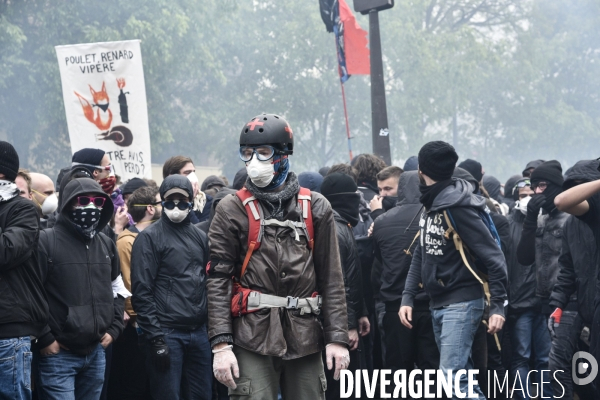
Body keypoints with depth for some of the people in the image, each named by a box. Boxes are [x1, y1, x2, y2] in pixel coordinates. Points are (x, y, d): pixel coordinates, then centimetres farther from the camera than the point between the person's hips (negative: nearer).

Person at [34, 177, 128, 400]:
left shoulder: (106, 245, 13)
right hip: (57, 354, -7)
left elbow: (117, 289, 25)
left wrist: (114, 328, 14)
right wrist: (44, 338, -15)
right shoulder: (46, 241, -11)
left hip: (96, 353, 7)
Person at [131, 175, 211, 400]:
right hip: (167, 333, -5)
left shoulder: (200, 237, 13)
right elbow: (142, 293, -9)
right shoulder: (150, 238, -4)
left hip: (198, 333, 6)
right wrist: (156, 338, -15)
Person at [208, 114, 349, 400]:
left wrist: (337, 338, 1)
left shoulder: (315, 208, 10)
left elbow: (331, 279, 9)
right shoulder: (232, 210, 4)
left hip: (305, 338, 2)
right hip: (253, 339, -2)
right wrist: (221, 344, -9)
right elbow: (218, 281, 0)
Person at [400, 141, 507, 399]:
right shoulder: (430, 206, 10)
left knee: (452, 376, -15)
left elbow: (493, 257, -18)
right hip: (437, 306, 9)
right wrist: (407, 297, 6)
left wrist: (497, 306, -21)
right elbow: (421, 256, 16)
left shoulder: (457, 208, -17)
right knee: (462, 375, 11)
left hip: (461, 304, -9)